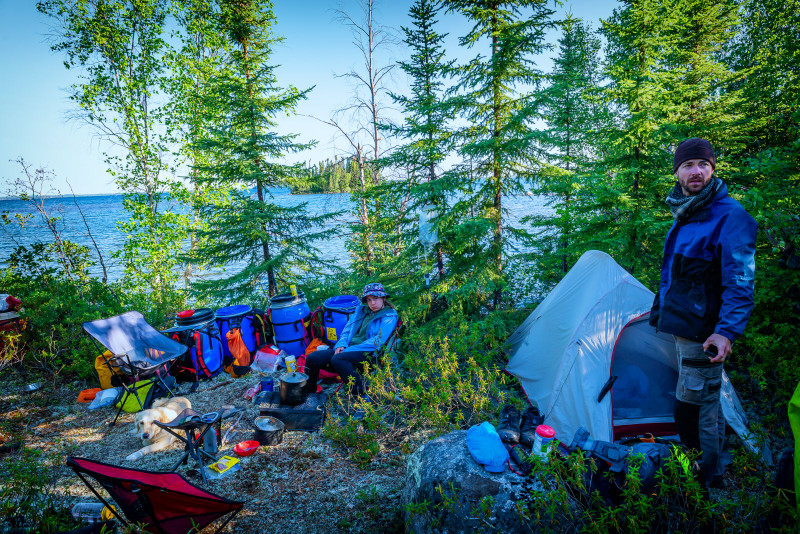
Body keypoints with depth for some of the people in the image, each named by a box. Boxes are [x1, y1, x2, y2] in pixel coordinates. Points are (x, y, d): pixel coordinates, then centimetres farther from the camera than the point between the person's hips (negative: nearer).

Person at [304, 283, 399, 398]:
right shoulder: (361, 310, 21)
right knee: (312, 358, -12)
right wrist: (341, 344, -2)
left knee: (337, 359, -36)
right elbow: (347, 329, 22)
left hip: (367, 354, -7)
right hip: (347, 350, 7)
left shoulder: (389, 316, 1)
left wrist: (349, 350, -15)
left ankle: (361, 396, -29)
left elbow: (377, 341, -11)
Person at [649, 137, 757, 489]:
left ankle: (708, 476, 14)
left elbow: (740, 280, -20)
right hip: (683, 324, 9)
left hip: (703, 331, -8)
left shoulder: (729, 215, -15)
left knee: (691, 407, -2)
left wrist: (727, 330, -28)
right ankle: (709, 469, 34)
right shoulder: (685, 215, 12)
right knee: (705, 400, 19)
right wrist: (661, 306, 26)